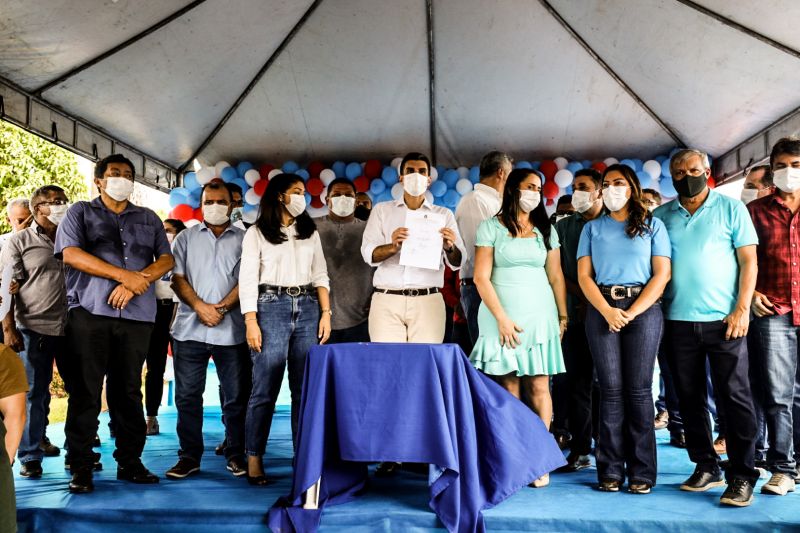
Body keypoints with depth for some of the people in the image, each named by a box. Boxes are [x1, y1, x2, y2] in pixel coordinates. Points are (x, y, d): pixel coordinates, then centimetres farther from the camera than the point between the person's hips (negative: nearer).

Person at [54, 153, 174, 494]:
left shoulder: (148, 219, 19)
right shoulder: (80, 212, 12)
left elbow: (166, 260, 8)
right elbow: (70, 253, -5)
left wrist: (136, 281, -10)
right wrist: (124, 274, -11)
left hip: (137, 314, 2)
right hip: (89, 312, -2)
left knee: (129, 390, 7)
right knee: (85, 391, -1)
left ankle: (129, 462, 14)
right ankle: (81, 468, 7)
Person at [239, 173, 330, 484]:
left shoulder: (310, 232, 17)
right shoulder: (257, 233, 5)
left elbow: (320, 276, 15)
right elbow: (247, 280, -1)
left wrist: (325, 313, 3)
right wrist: (251, 322, -10)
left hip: (307, 308, 4)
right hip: (270, 307, -4)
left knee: (306, 388, 3)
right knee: (265, 389, -4)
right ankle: (254, 460, 3)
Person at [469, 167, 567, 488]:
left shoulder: (546, 230, 13)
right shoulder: (492, 227, 2)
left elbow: (556, 276, 13)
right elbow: (481, 277, -3)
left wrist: (563, 315, 4)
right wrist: (502, 318, -9)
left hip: (539, 315, 3)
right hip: (502, 315, -2)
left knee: (538, 386, -3)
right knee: (508, 388, -1)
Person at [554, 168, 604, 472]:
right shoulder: (563, 226, 13)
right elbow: (557, 268, 6)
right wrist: (582, 296, -8)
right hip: (576, 312, 3)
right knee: (577, 380, 4)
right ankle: (580, 450, 11)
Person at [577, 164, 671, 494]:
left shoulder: (653, 226, 10)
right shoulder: (592, 228, 14)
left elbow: (662, 274, 1)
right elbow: (584, 275, 6)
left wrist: (631, 313, -9)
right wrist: (607, 311, -9)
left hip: (643, 309, -1)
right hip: (602, 311, 1)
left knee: (638, 390, -3)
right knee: (611, 390, 0)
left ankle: (641, 472, 4)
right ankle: (611, 470, 4)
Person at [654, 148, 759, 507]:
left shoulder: (731, 208, 4)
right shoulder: (661, 216, 11)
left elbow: (748, 260, 0)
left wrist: (742, 309, -10)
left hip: (724, 320, -3)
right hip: (678, 321, 3)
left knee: (735, 397, -2)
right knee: (690, 398, 9)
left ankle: (741, 477, 5)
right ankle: (705, 467, 21)